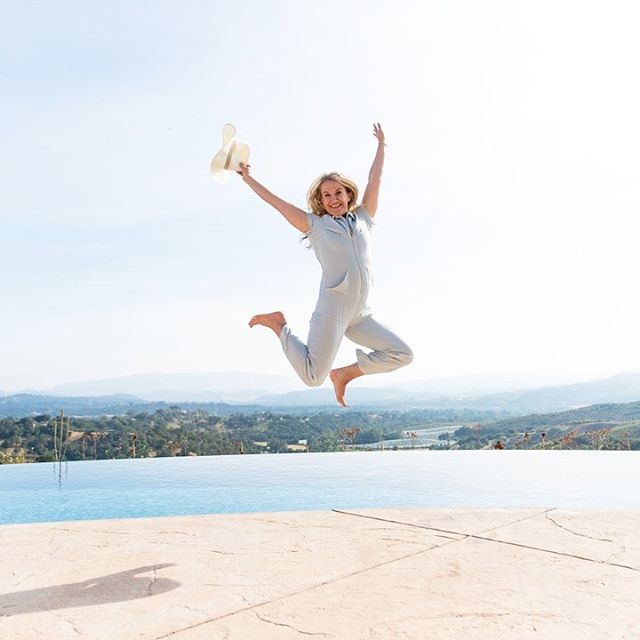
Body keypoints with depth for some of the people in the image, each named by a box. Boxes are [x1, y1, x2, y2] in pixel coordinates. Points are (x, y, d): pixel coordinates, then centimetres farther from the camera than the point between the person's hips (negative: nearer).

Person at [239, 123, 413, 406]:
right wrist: (248, 178, 13)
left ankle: (345, 373, 13)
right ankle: (279, 324, 12)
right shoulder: (315, 224, 7)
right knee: (313, 377, -10)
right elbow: (276, 202, 10)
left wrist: (381, 145, 29)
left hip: (358, 314, 5)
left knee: (402, 355, 1)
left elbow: (375, 178, 22)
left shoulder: (363, 218, 17)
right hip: (332, 310, -5)